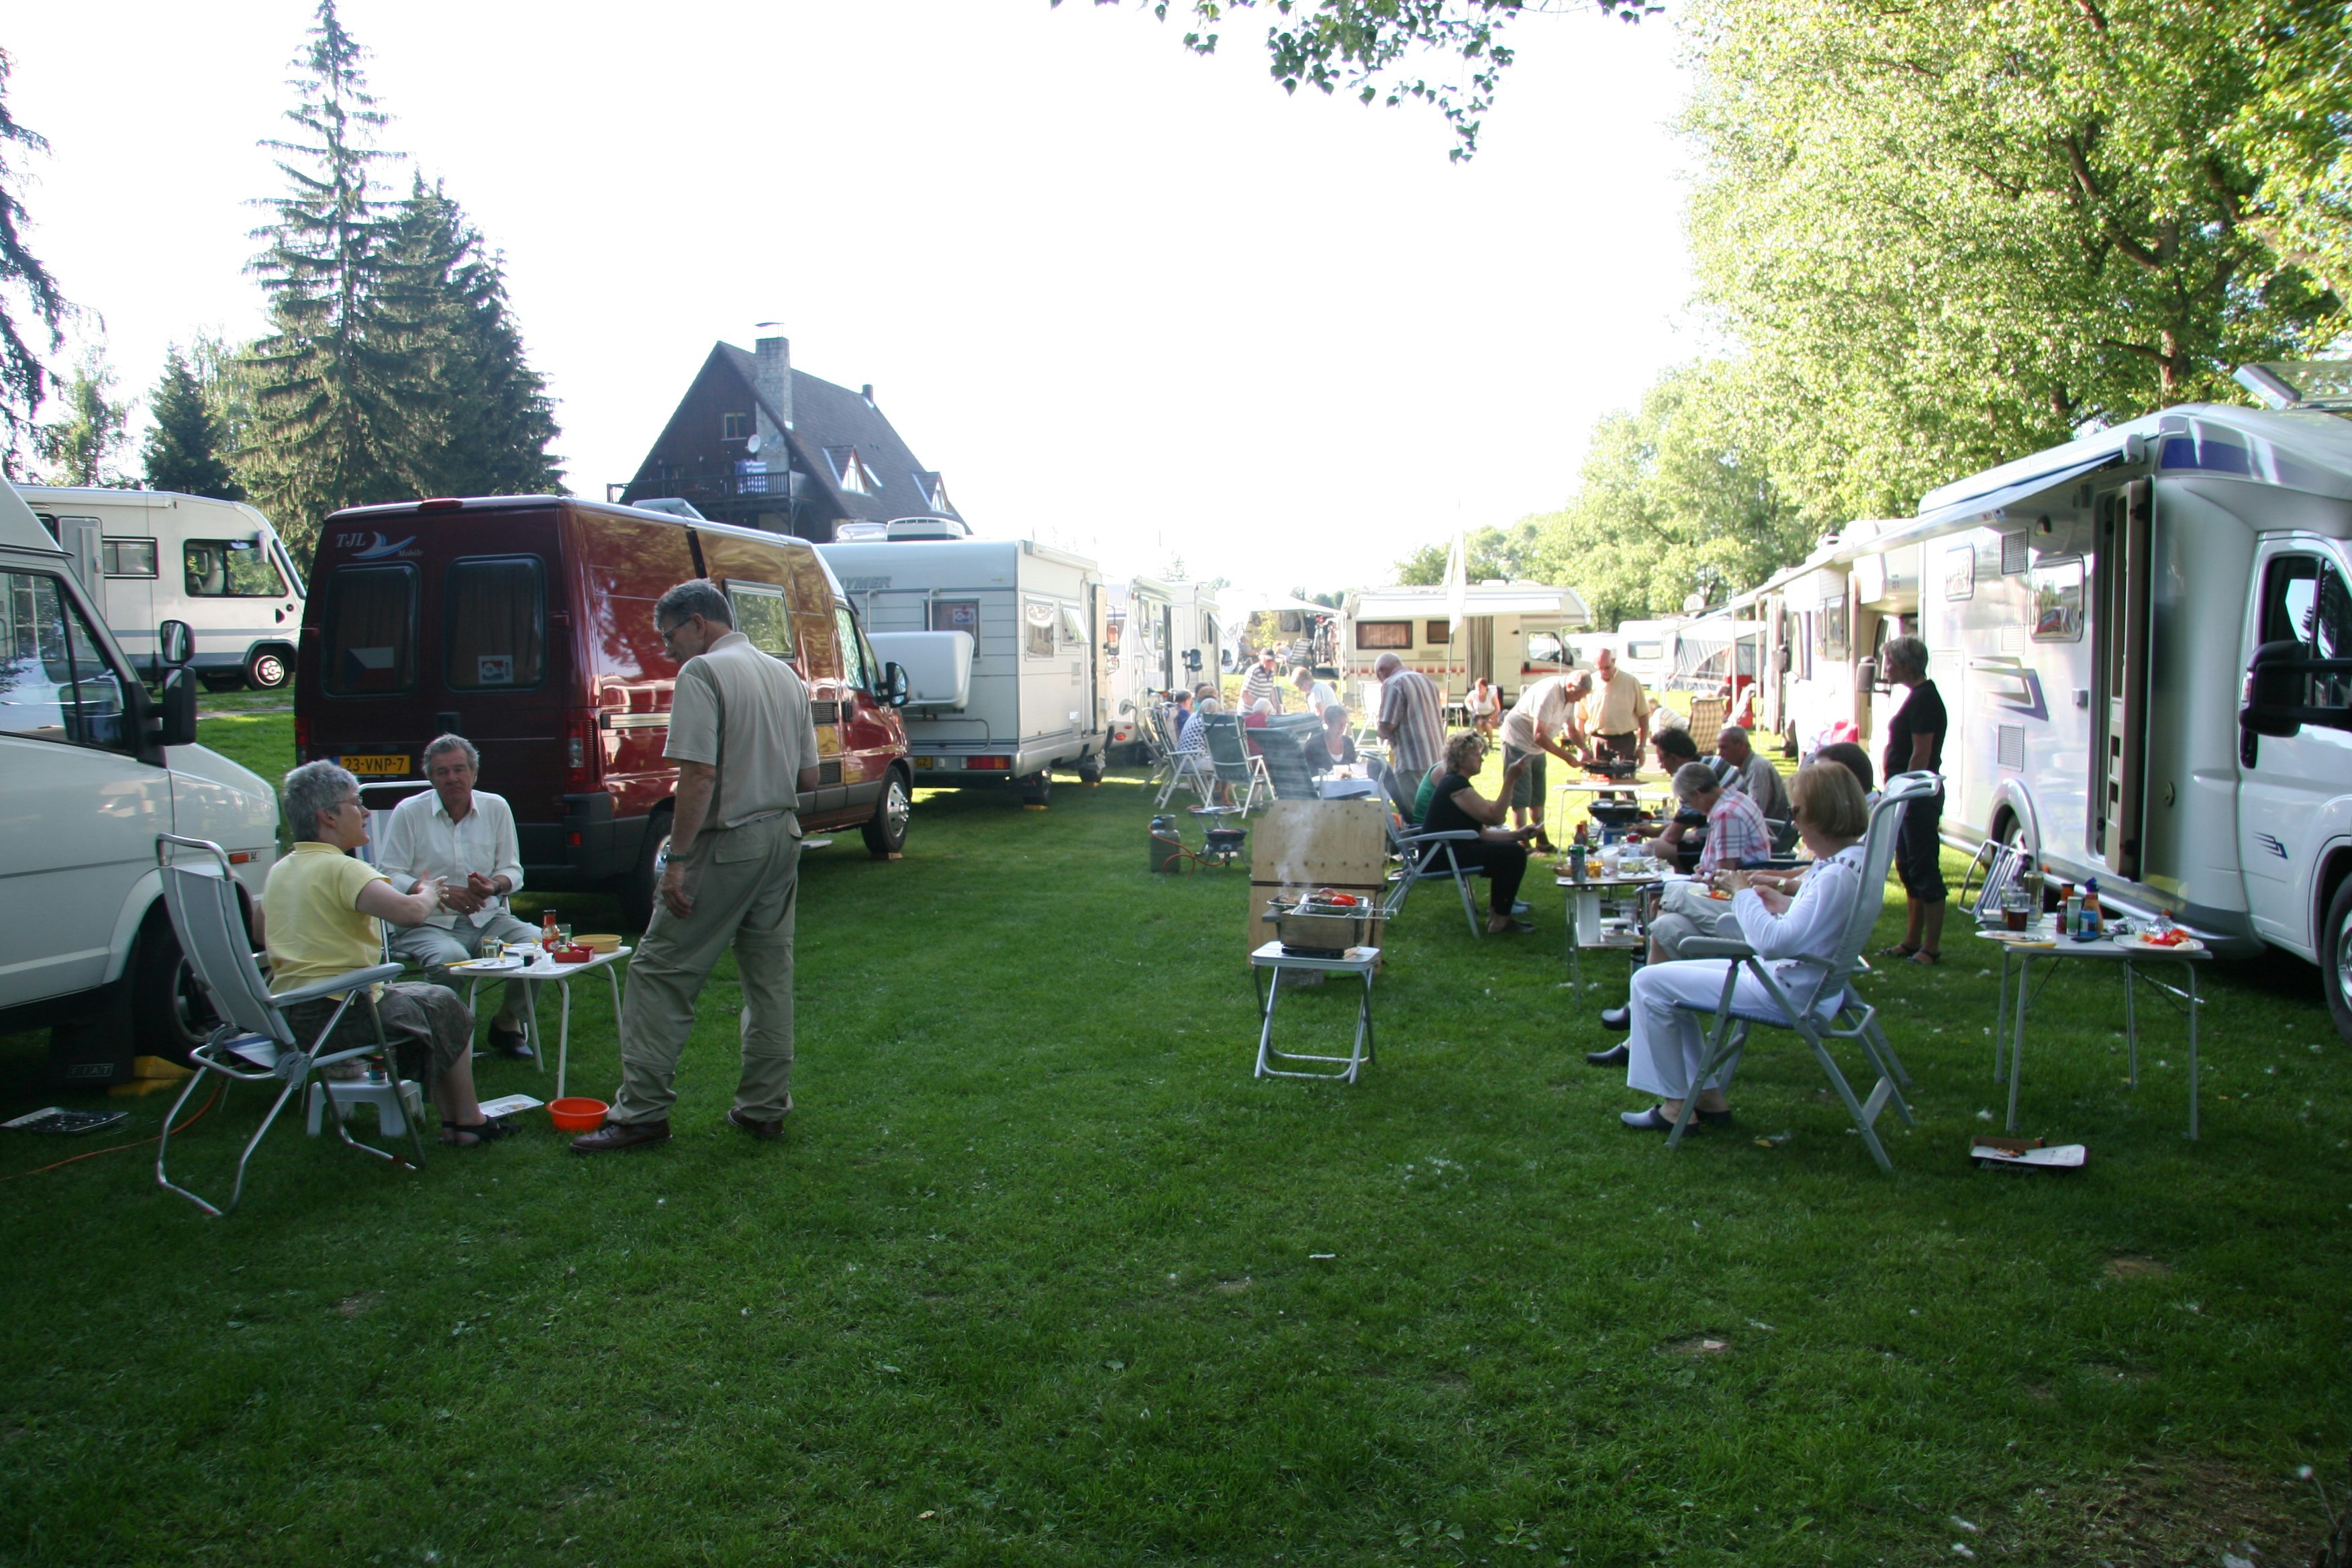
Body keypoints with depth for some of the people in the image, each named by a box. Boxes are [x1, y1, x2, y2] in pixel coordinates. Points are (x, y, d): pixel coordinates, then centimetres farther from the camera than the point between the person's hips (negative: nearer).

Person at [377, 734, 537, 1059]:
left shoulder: (496, 808, 9)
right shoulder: (408, 812, -1)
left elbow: (513, 870, 12)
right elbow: (387, 876, -5)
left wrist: (495, 884, -14)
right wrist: (441, 892, -19)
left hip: (488, 919, 4)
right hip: (428, 923, -4)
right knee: (450, 958, -37)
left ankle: (507, 1023, 4)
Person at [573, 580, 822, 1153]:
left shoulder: (702, 673, -11)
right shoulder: (785, 676, 13)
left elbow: (700, 774, -19)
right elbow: (808, 777, 14)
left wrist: (678, 859, -17)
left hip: (727, 844, -8)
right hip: (783, 838, 8)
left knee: (662, 971, 0)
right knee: (770, 976, 13)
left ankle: (642, 1110, 2)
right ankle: (765, 1106, 18)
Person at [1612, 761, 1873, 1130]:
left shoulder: (1838, 875, -27)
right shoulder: (1852, 856, 4)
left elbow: (1773, 943, -31)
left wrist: (1744, 895, -16)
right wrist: (1785, 904, 6)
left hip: (1785, 990, -11)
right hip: (1793, 976, 11)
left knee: (1649, 983, -8)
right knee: (1671, 981, 20)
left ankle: (1676, 1105, 2)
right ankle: (1707, 1093, 18)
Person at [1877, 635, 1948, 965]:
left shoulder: (1925, 699, -16)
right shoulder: (1918, 697, 16)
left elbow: (1921, 755, -21)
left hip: (1919, 798, -11)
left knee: (1925, 872, -6)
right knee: (1908, 869, 15)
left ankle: (1932, 949, -2)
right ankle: (1912, 942, 23)